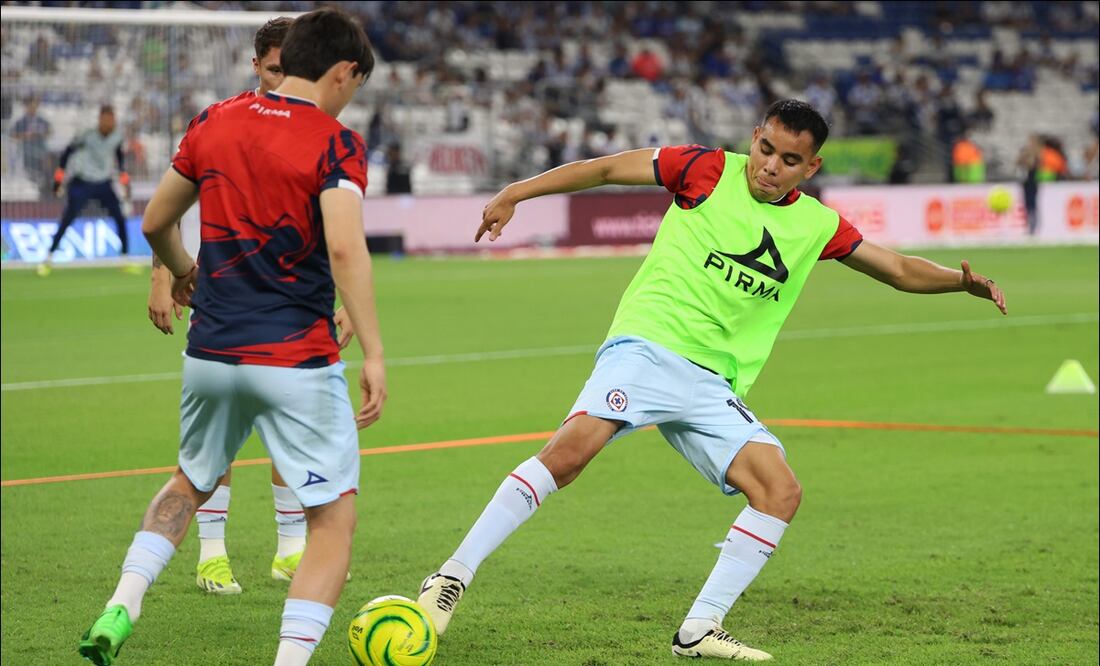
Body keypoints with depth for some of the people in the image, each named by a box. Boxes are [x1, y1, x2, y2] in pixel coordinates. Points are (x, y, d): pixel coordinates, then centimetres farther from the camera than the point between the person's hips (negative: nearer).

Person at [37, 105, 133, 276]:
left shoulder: (117, 135, -4)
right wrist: (59, 176, -7)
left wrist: (124, 178, 11)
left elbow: (119, 156, 13)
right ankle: (49, 259, 2)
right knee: (66, 221, -8)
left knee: (120, 219, -6)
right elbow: (68, 152, -7)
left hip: (104, 184, 4)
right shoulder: (87, 135, -18)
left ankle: (126, 260, 4)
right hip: (81, 183, -4)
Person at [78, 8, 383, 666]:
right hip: (297, 361, -5)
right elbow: (344, 248, -23)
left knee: (191, 482, 28)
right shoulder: (335, 144, -9)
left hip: (211, 353, 6)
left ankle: (122, 607, 12)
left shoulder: (214, 125, 7)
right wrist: (374, 353, -22)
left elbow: (155, 223, 17)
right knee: (335, 515, 3)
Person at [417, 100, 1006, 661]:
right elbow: (606, 168, 6)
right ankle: (453, 577, -22)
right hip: (647, 346, -5)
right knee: (571, 450, -29)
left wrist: (963, 280, 1)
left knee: (781, 492, -12)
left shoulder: (817, 225, 13)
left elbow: (900, 270, 19)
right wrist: (514, 195, 3)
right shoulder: (709, 170, 2)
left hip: (713, 385, 5)